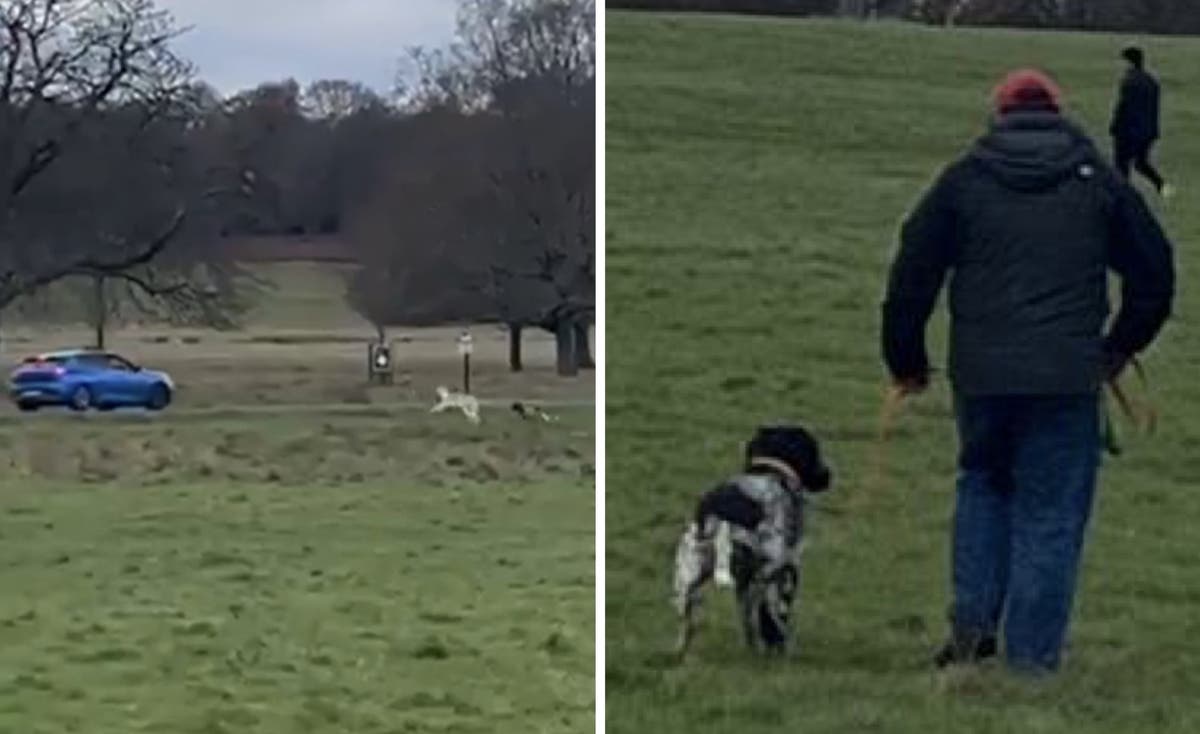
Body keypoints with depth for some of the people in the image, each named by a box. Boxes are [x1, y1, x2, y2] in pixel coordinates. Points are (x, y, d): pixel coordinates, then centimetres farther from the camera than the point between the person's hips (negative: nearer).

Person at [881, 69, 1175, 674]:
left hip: (980, 374, 1)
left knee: (983, 486, 23)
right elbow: (1154, 274, 10)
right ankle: (1031, 657, 5)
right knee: (1051, 514, 5)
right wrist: (1121, 347, 24)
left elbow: (911, 276, 6)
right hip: (1068, 376, -1)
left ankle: (972, 621, 12)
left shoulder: (963, 180, 6)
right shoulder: (1098, 182, 7)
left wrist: (906, 362, 18)